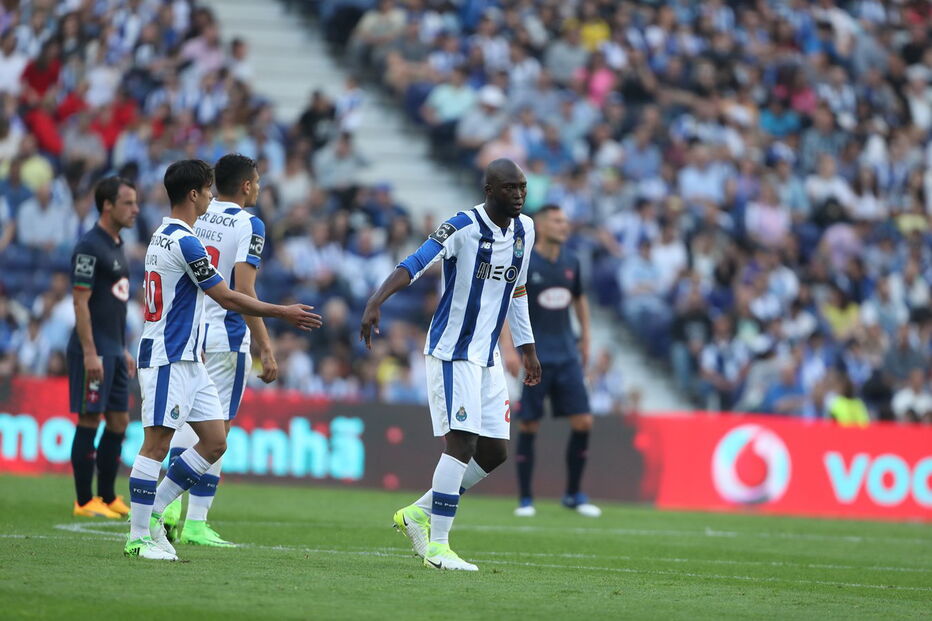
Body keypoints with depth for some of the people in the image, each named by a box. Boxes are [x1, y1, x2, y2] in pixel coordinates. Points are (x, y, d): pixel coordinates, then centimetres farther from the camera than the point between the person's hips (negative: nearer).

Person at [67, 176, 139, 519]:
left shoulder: (116, 247, 16)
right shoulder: (90, 247, -13)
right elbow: (80, 302, -17)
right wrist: (90, 352, -21)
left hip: (114, 352, 9)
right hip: (92, 352, -9)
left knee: (119, 421, 10)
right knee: (89, 420, -5)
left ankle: (108, 497, 16)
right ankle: (85, 502, -1)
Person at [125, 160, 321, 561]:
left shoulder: (163, 237, 16)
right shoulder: (184, 242, -16)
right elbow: (227, 298, -15)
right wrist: (283, 313, -7)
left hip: (188, 359, 10)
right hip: (168, 360, -10)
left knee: (215, 442, 7)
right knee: (157, 445, -7)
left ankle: (154, 510, 13)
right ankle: (138, 537, -5)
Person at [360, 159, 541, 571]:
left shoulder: (525, 230, 8)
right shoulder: (463, 227, -15)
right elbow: (414, 265, -25)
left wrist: (527, 348, 23)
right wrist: (375, 303, -40)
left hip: (488, 356, 8)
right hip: (452, 351, -8)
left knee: (494, 451, 6)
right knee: (462, 442, -15)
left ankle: (418, 513, 20)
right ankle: (437, 545, -11)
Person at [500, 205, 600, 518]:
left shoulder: (571, 263, 8)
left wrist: (585, 339, 19)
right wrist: (508, 348, -17)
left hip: (566, 356, 5)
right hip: (534, 357, -5)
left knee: (583, 422, -3)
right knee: (528, 426, -2)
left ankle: (573, 494, 10)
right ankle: (525, 499, 8)